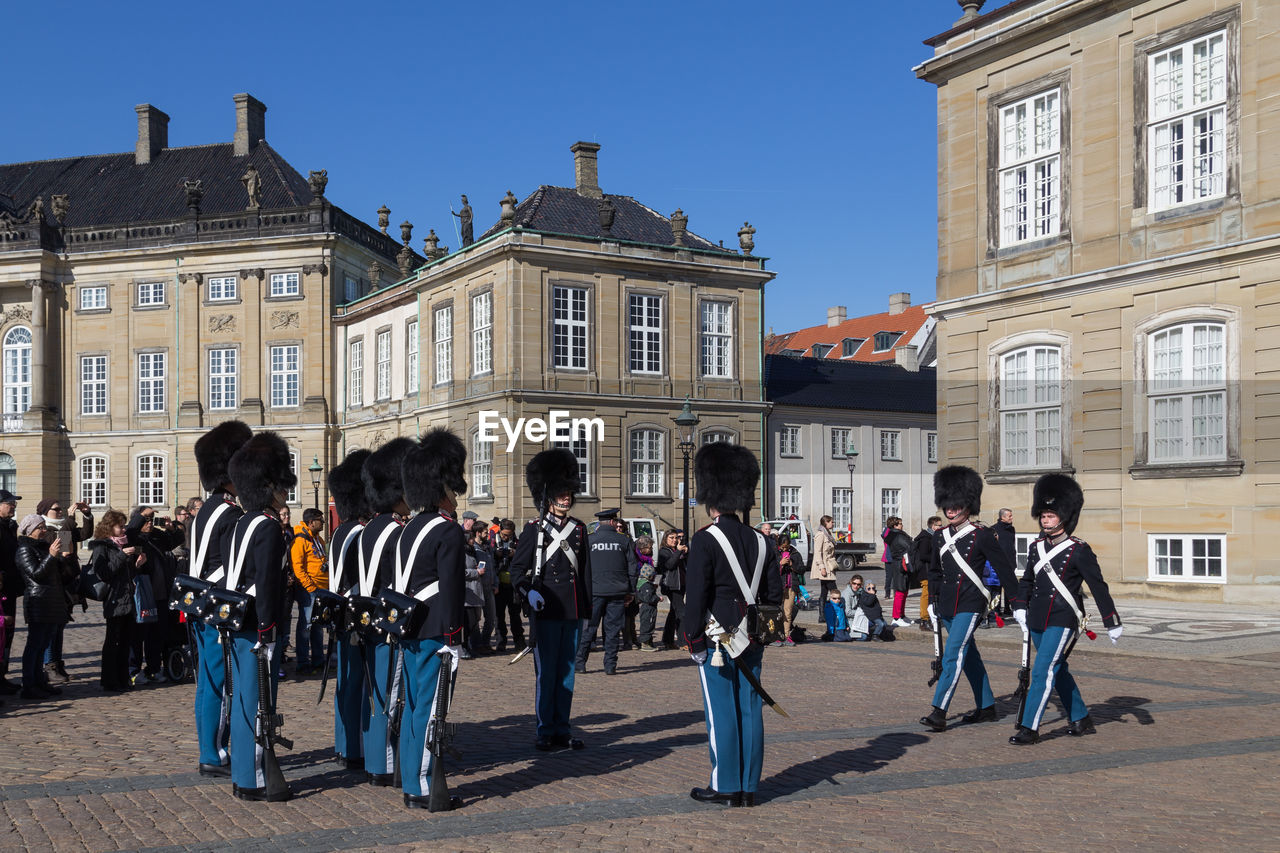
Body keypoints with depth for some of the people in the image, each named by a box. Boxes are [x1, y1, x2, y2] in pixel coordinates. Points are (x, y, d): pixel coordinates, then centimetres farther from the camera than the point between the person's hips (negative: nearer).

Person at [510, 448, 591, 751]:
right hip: (546, 612, -4)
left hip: (573, 612, 4)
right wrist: (528, 591, -19)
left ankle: (562, 729, 18)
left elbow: (585, 571, 14)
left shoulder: (579, 529, 11)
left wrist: (586, 609, 11)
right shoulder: (534, 529, -1)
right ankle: (545, 732, 10)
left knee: (567, 672, 9)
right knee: (546, 672, 0)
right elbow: (517, 569, -1)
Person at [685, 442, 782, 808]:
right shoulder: (760, 541, 6)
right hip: (751, 642, 6)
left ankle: (725, 787, 8)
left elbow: (697, 596, -15)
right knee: (750, 709, 9)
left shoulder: (705, 540, -12)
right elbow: (774, 593, 9)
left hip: (718, 639, -6)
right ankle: (748, 787, 15)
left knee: (721, 713, 1)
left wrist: (694, 641, -8)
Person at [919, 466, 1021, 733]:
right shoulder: (940, 536, 8)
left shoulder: (982, 535, -9)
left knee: (953, 655, -14)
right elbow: (935, 571, 20)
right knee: (969, 656, 15)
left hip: (970, 604, -7)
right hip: (947, 606, 7)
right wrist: (932, 601, 18)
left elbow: (1004, 569, -5)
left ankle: (938, 713, -17)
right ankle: (986, 707, 28)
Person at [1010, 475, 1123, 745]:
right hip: (1037, 621, 7)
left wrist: (1113, 623, -4)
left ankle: (1029, 728, -9)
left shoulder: (1079, 550, -9)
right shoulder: (1036, 547, 8)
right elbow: (1026, 580, 19)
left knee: (1042, 671, -13)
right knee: (1057, 671, 17)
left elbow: (1099, 587, -6)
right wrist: (1020, 608, 7)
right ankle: (1081, 719, 33)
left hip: (1063, 621, -7)